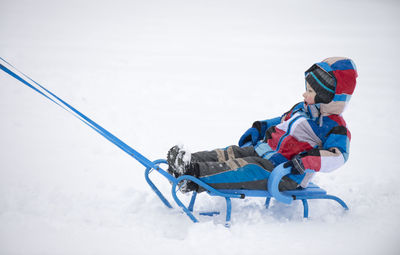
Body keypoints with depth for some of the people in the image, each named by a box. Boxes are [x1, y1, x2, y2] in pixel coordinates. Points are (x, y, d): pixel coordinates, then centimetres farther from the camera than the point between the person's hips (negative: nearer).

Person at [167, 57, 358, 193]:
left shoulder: (335, 128, -12)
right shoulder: (301, 109, 15)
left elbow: (338, 156, -28)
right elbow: (282, 121, 32)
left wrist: (308, 160, -38)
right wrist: (258, 128, 22)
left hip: (285, 173, -9)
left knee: (245, 170, -26)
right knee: (229, 154, -7)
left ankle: (194, 175, -36)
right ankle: (189, 161, -18)